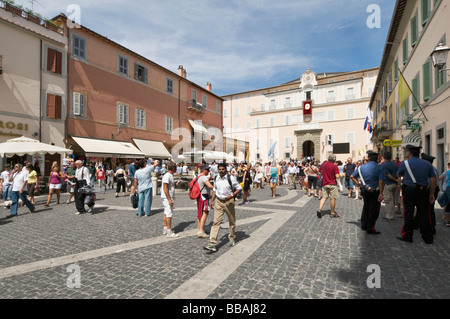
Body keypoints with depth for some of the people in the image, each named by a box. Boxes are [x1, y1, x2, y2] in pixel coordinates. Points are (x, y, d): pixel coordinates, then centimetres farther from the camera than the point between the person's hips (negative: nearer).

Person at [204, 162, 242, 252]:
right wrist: (212, 200, 10)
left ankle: (232, 238, 37)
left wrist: (231, 195, -18)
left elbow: (239, 188, -6)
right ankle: (212, 243, -5)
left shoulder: (231, 178, -10)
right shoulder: (217, 178, 4)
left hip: (229, 202, -2)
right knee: (216, 222, -5)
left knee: (232, 221, 14)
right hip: (218, 202, 3)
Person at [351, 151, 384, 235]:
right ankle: (370, 229, 12)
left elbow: (352, 176, 4)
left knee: (366, 207, 20)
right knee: (373, 210, 5)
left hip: (364, 190, 4)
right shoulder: (379, 168, -10)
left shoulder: (361, 167, 1)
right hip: (375, 191, -4)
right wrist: (381, 194, -18)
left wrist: (358, 184, 8)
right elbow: (381, 182, -18)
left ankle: (364, 225, 28)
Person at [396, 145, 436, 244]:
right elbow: (433, 180, 4)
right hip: (423, 192, 3)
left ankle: (407, 236, 11)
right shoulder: (427, 164, 3)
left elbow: (399, 174, 9)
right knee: (424, 214, 11)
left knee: (408, 214, 4)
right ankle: (428, 238, 20)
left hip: (409, 191, -3)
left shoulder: (405, 163, -7)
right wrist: (432, 194, 10)